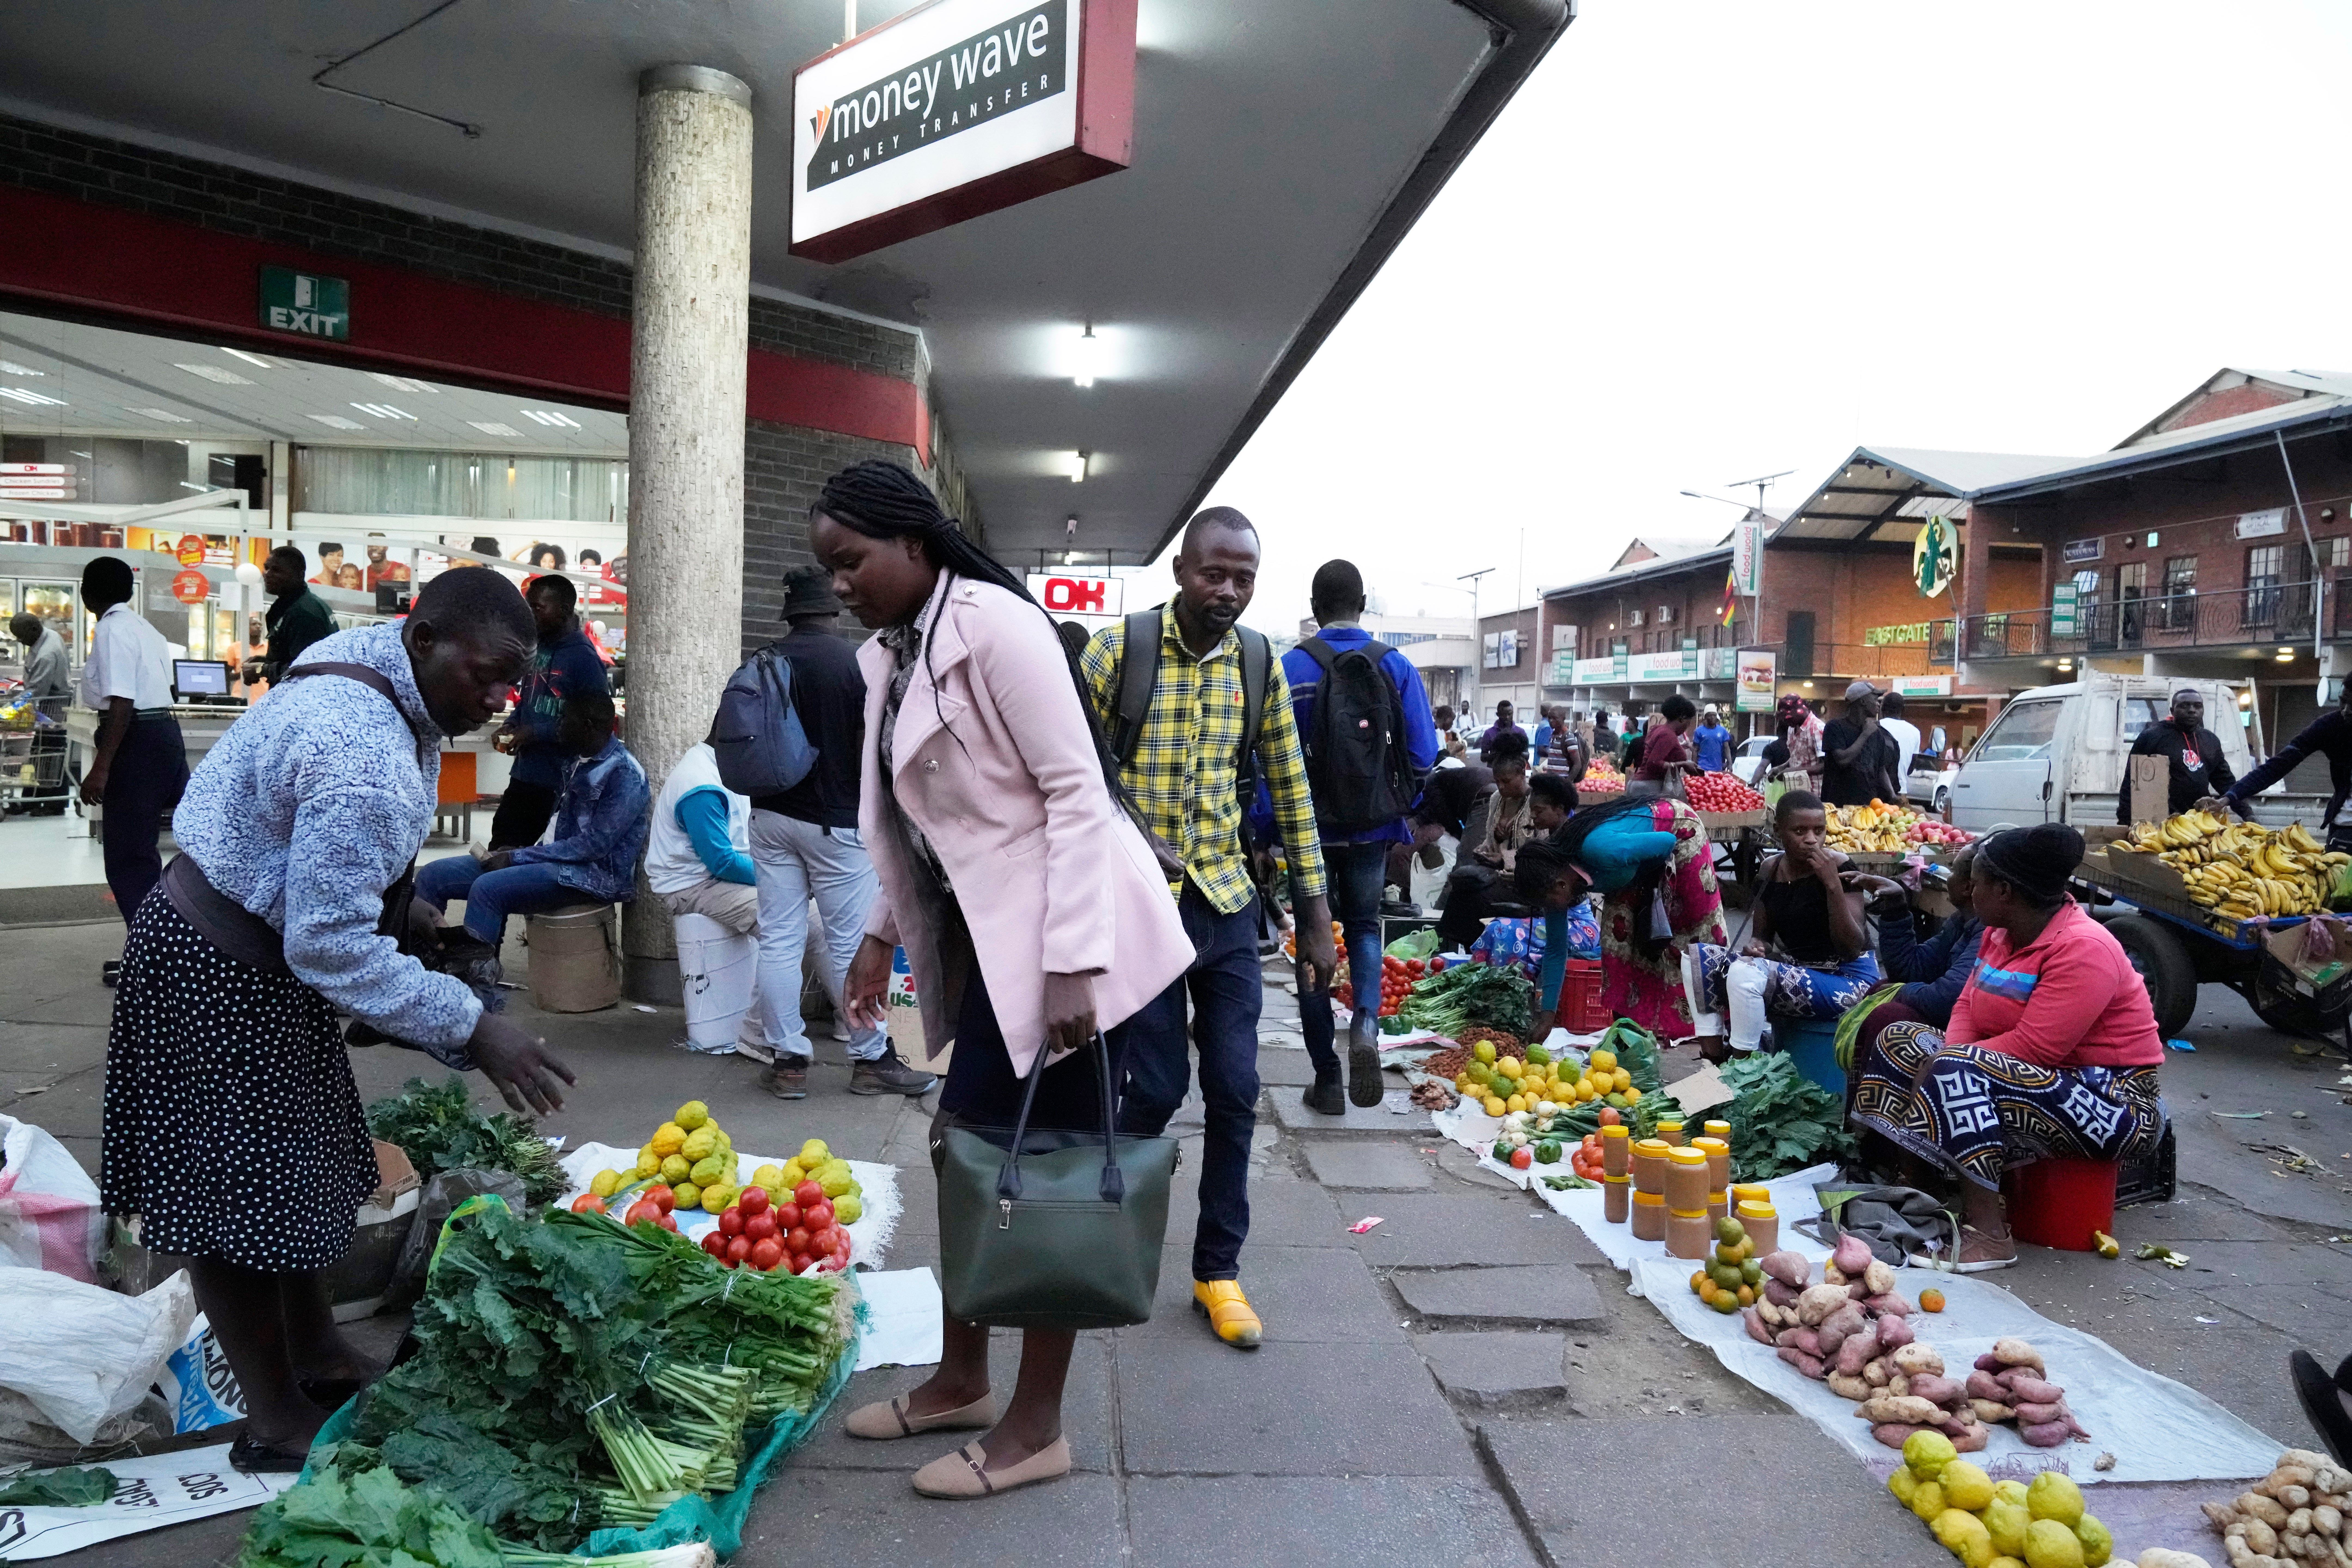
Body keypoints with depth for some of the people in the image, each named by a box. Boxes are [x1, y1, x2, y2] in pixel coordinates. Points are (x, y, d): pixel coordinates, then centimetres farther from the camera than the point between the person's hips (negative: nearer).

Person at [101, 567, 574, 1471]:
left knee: (295, 1164, 19)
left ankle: (316, 1355, 34)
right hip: (220, 977, -10)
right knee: (241, 1192, 1)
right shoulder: (362, 761, -33)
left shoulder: (379, 678, -1)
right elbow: (331, 945, -32)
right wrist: (471, 1031, -30)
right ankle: (277, 1420, 14)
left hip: (265, 953, 10)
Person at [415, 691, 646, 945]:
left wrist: (517, 857, -17)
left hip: (597, 875, -9)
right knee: (432, 876, 0)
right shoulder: (581, 764, 15)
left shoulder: (625, 774, -14)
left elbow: (595, 845, -20)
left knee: (488, 888, -31)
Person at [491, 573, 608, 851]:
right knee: (502, 848, 13)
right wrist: (511, 724, 5)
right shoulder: (537, 647, 10)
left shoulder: (583, 657, -16)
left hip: (559, 782, -8)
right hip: (525, 773, 8)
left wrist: (536, 733, -20)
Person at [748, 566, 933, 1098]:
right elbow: (870, 747, -11)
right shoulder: (857, 663, -10)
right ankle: (872, 1059, 13)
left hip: (772, 818, 4)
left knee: (779, 940, 7)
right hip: (836, 820, -4)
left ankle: (788, 1061, 11)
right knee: (851, 944, 3)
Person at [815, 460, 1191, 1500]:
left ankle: (1036, 1429, 17)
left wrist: (1071, 964, -24)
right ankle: (961, 1382, 34)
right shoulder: (888, 657, 10)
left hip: (1063, 938, -9)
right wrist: (884, 933, 16)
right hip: (984, 936, 9)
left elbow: (1078, 793, -20)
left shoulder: (996, 626, -16)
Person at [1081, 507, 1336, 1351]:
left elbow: (1291, 790, 7)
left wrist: (1315, 917, 6)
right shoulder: (1118, 650, -8)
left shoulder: (1261, 665, 3)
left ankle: (1218, 1268, 20)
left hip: (1227, 901, 3)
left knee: (1235, 1091, 4)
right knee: (1157, 1085, 1)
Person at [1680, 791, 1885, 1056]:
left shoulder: (1839, 868, -12)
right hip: (1794, 971, 7)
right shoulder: (1770, 871, 4)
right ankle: (1713, 1065, -9)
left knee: (1745, 974, -30)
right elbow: (1762, 936, 13)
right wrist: (1754, 947, -12)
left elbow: (1852, 949, -18)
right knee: (1699, 956, -5)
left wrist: (1832, 884, -25)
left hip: (1848, 979, -7)